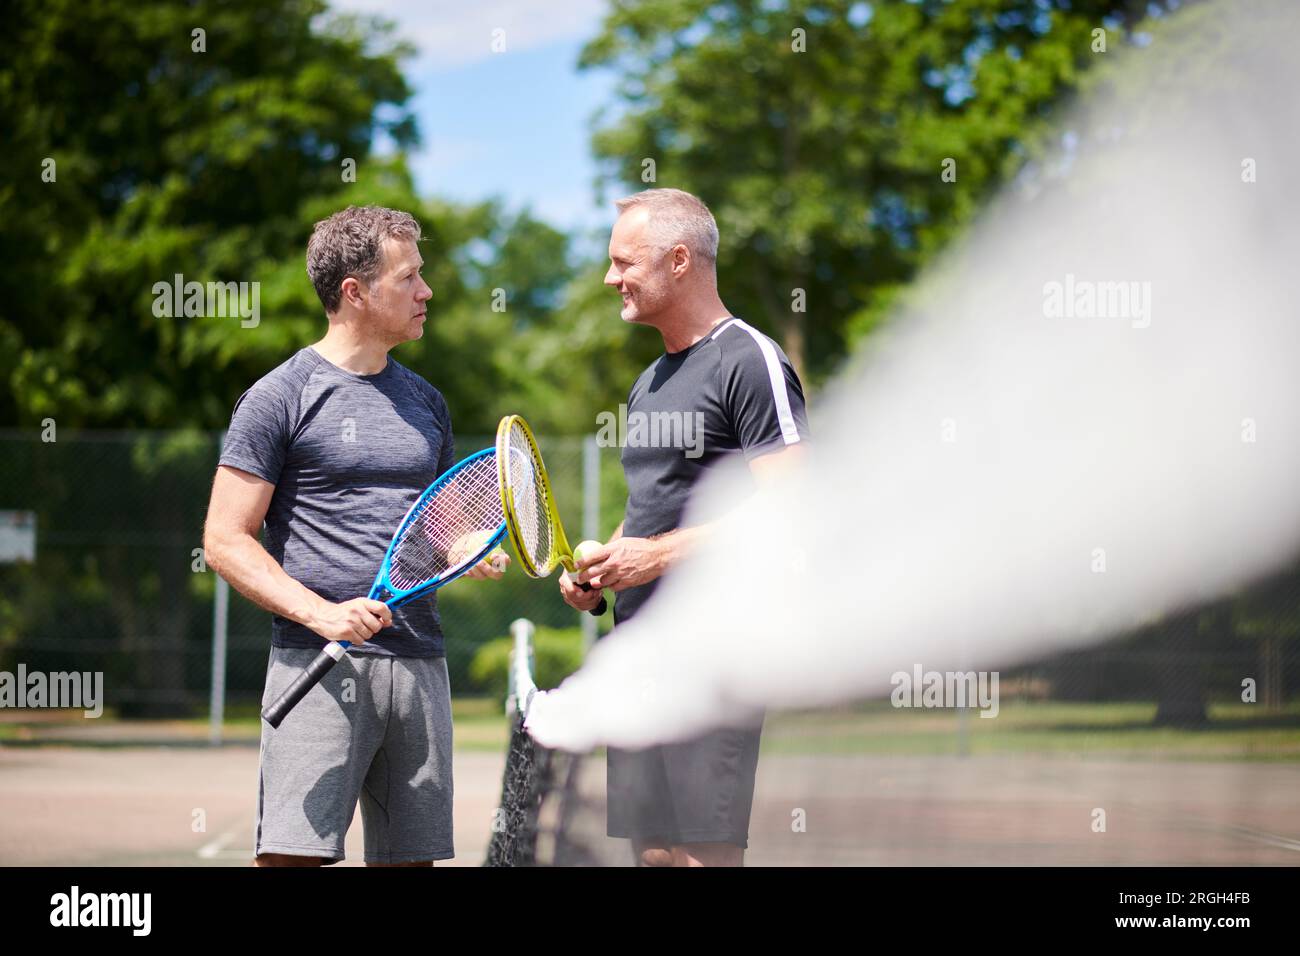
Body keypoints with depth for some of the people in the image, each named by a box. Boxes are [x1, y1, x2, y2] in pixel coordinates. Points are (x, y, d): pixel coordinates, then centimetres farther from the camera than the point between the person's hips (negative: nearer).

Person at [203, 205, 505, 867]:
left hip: (420, 666, 6)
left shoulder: (425, 402, 18)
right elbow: (225, 541, -4)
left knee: (411, 856, 4)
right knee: (293, 853, -13)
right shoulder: (280, 397, -1)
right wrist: (322, 613, -16)